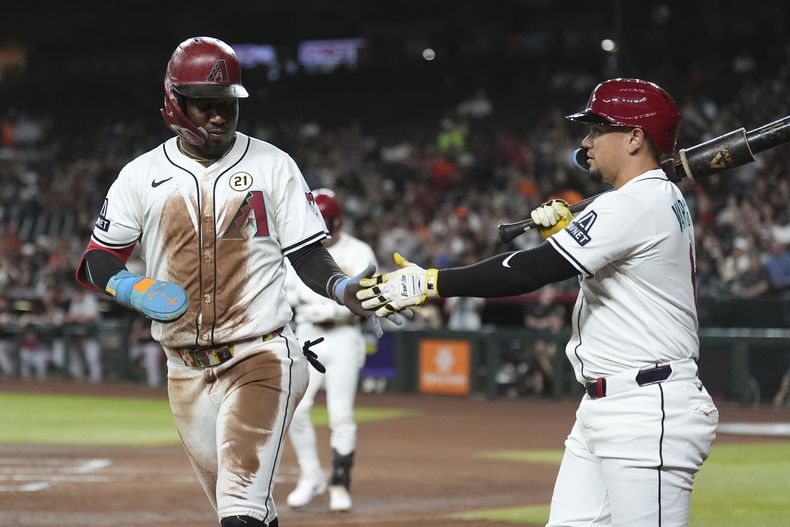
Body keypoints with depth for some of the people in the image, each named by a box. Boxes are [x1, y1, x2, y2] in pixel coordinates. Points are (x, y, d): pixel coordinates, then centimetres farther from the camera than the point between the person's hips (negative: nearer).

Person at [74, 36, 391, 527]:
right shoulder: (142, 175, 4)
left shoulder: (272, 166, 1)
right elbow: (97, 262, 8)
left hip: (262, 357, -3)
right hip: (187, 372, 3)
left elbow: (308, 257, 2)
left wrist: (344, 288, -19)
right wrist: (132, 288, -13)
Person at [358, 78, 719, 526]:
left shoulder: (639, 204, -16)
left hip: (649, 414, -11)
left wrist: (430, 283, -18)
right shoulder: (664, 200, 17)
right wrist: (564, 230, 10)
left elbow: (529, 272, -21)